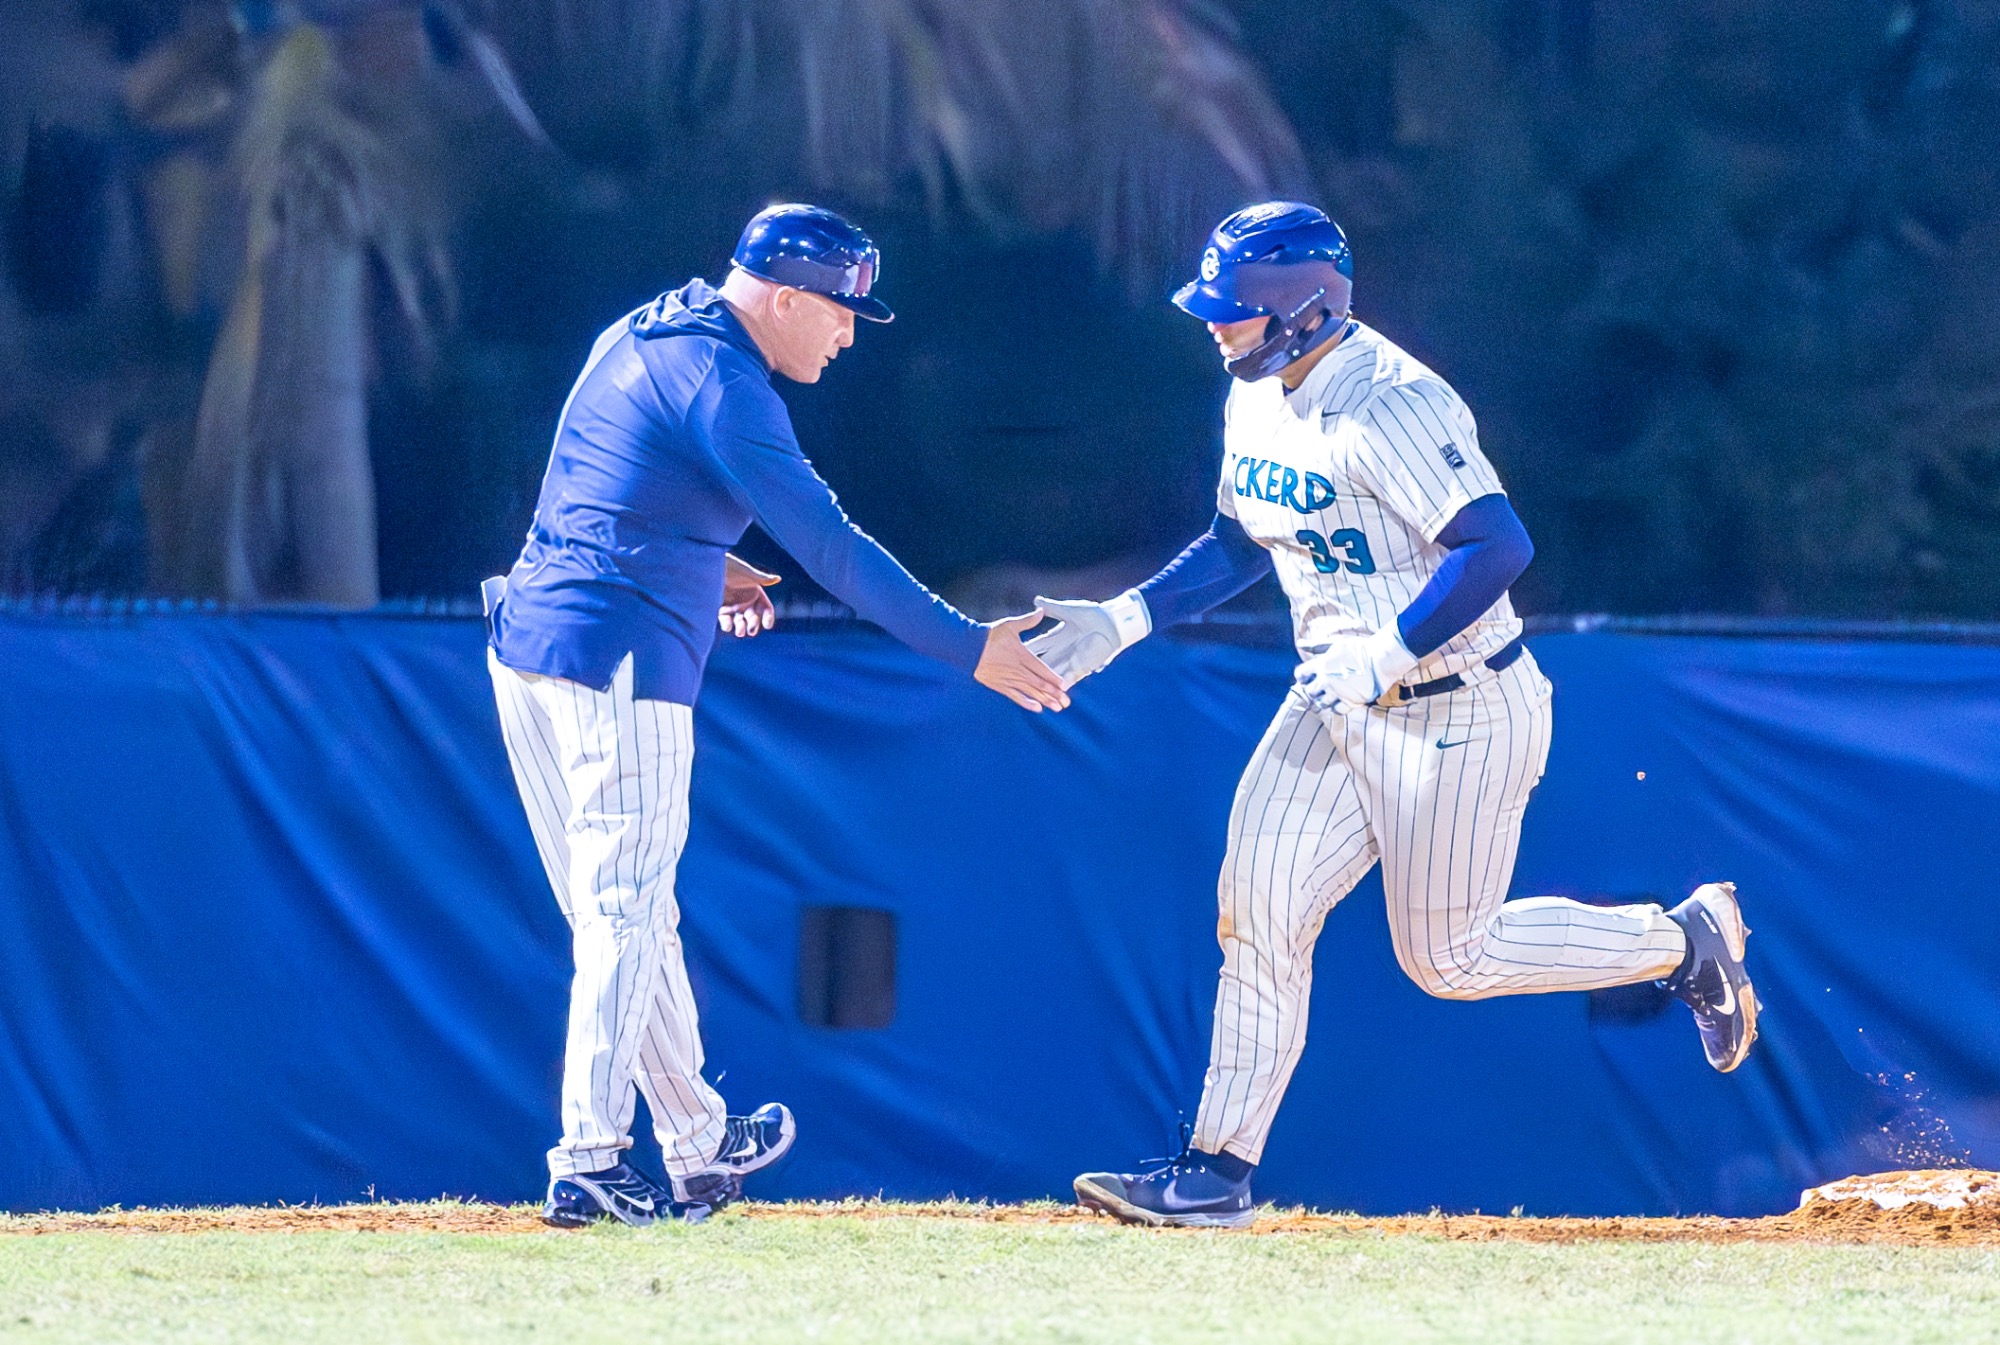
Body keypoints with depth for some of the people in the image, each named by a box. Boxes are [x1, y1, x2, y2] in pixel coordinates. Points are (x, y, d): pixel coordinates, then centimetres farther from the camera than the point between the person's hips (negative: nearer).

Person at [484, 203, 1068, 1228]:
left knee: (626, 914, 15)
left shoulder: (637, 338, 15)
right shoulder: (719, 381, -14)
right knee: (625, 914, -7)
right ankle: (588, 1163, -12)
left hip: (526, 641, 9)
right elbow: (831, 548, -18)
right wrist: (968, 648, -16)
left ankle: (697, 1145, 25)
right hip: (619, 662, -9)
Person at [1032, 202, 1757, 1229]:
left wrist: (1387, 655, -34)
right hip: (1338, 702, 8)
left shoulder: (1389, 405, -25)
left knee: (1450, 956, 0)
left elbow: (1499, 545, -32)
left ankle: (1685, 938, 19)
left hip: (1458, 711, -8)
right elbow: (1238, 546, 19)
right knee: (1260, 909, -1)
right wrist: (1122, 621, 8)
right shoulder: (1257, 399, 4)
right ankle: (1218, 1171, 3)